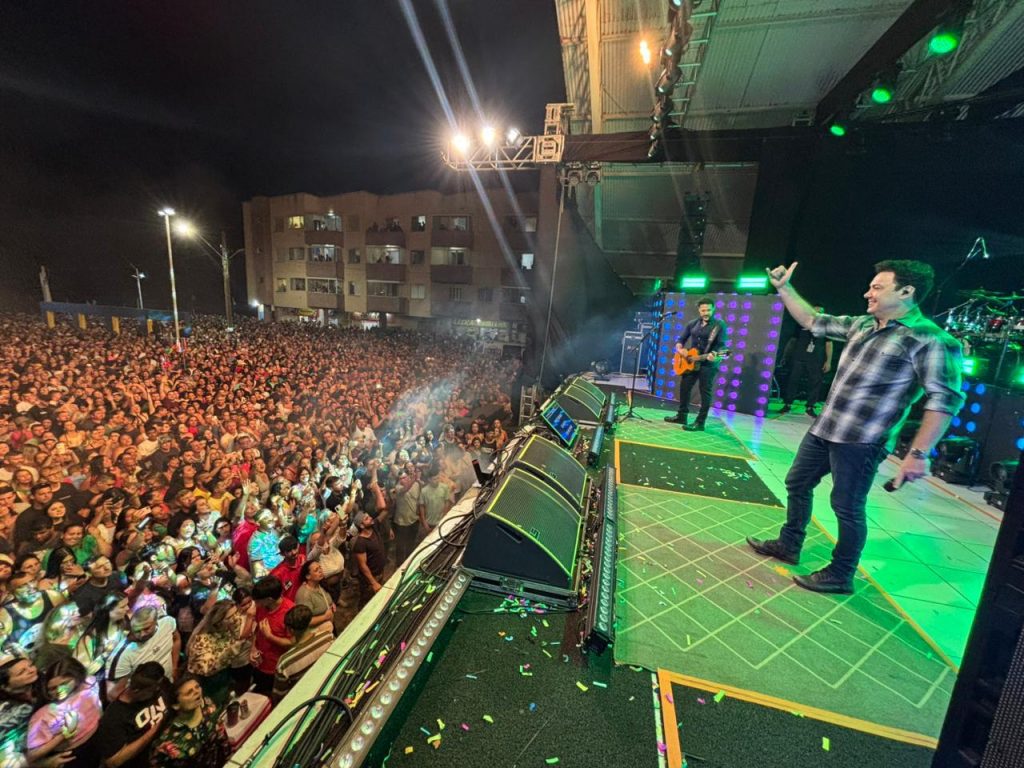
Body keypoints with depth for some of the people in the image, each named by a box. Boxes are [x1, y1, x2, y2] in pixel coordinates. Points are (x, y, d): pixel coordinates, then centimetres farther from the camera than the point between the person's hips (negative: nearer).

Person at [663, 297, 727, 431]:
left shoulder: (720, 325, -6)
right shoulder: (692, 324, 8)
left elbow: (722, 345, -13)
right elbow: (680, 339, 12)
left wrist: (714, 355, -33)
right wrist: (680, 349, -9)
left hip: (708, 364, -6)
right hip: (690, 362, 6)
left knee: (705, 392, -2)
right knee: (684, 388, 11)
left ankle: (699, 423, 3)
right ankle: (681, 416, 25)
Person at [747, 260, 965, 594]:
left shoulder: (928, 338, -12)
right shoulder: (862, 325, 9)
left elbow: (945, 398, -17)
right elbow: (814, 322, 19)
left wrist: (918, 453, -21)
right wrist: (784, 288, 15)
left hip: (861, 441, -8)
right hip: (823, 428, 8)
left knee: (847, 507, 5)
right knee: (796, 484, 17)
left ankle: (840, 576, 25)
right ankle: (788, 546, 34)